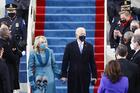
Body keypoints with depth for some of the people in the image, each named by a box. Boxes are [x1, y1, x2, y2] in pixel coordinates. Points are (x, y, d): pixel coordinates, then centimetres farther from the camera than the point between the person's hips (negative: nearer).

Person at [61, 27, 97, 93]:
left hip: (85, 75, 1)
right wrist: (64, 75, -5)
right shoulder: (70, 46, 1)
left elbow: (92, 62, 5)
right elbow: (65, 62, 0)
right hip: (73, 75, -1)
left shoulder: (89, 46, 5)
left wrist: (94, 76, 2)